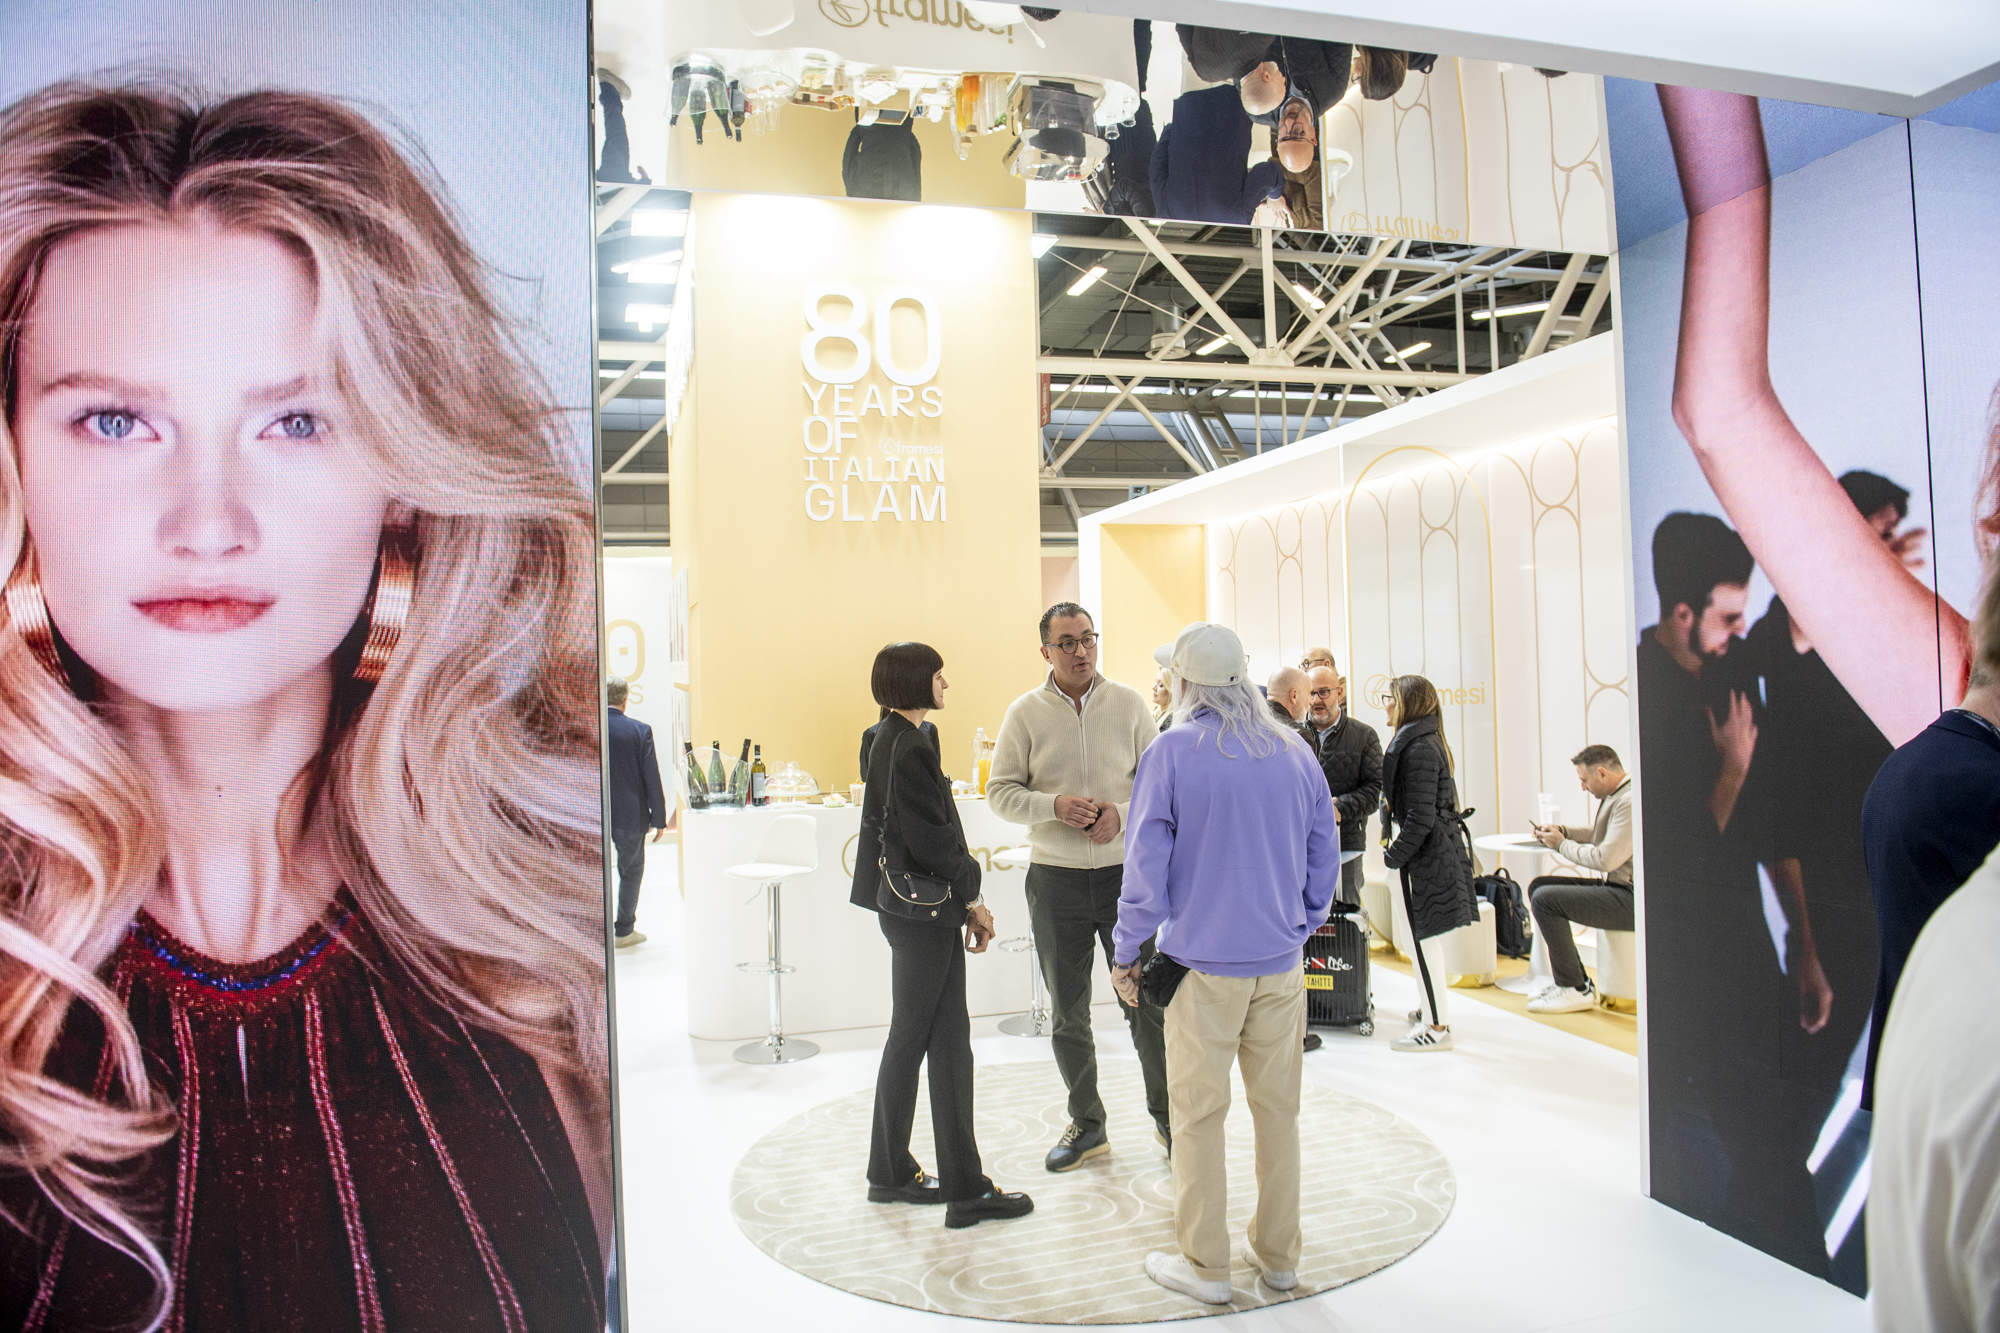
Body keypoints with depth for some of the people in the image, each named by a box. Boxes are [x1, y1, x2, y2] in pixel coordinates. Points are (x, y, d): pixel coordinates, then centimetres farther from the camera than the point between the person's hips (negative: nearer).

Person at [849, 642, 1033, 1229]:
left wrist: (963, 901, 12)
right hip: (926, 912, -10)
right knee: (948, 1043, -2)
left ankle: (891, 1173, 28)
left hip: (905, 908, 10)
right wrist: (971, 899, -8)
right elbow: (931, 840, -21)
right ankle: (966, 1191, 8)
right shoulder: (910, 749, -18)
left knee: (910, 1039, 17)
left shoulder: (889, 741, 13)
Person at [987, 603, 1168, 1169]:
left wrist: (1122, 814, -15)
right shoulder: (1025, 712, -1)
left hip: (1124, 872, -1)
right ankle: (1086, 1123, 28)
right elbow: (1000, 791, -1)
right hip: (1055, 878, 1)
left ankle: (1166, 1114, 25)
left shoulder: (1128, 703, 0)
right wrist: (1055, 806, -17)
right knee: (1068, 1012, 11)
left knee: (1147, 1001, 5)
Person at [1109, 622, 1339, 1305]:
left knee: (1198, 1114, 7)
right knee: (1279, 1109, 14)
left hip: (1205, 965, -4)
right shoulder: (1293, 751, 4)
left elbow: (1148, 867, -9)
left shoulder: (1171, 753, -9)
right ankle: (1279, 1254, 26)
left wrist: (1127, 954, 1)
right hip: (1282, 964, 4)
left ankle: (1205, 1265, 17)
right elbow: (1325, 859, 10)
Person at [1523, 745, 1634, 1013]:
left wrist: (1561, 845, -10)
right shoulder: (1614, 796, 13)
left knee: (1545, 899, -19)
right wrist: (1560, 830, 10)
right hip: (1615, 887, 11)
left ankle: (1574, 989, -8)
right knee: (1538, 885, 9)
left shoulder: (1630, 802, -22)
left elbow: (1605, 858, -26)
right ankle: (1573, 979, 10)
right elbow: (1596, 834, 27)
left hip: (1630, 899, -11)